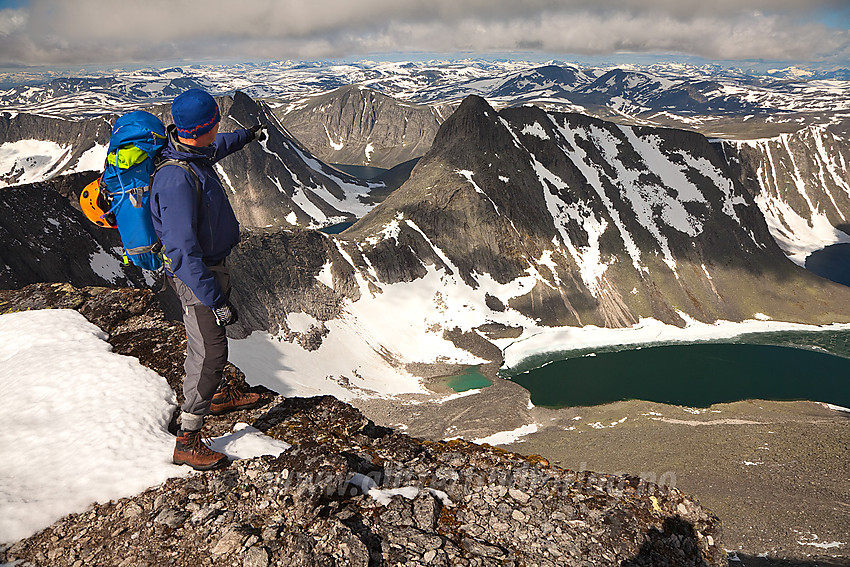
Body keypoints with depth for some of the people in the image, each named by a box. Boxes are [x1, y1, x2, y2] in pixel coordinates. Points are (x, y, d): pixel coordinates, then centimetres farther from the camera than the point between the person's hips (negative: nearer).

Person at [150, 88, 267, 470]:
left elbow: (219, 147, 25)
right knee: (210, 352, -6)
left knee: (213, 340, 26)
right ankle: (187, 442, 4)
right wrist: (215, 301, -31)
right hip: (196, 277, -10)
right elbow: (185, 251, -34)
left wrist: (249, 135, 43)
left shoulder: (194, 153, -3)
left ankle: (218, 396, 48)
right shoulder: (177, 181, -33)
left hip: (212, 265, 10)